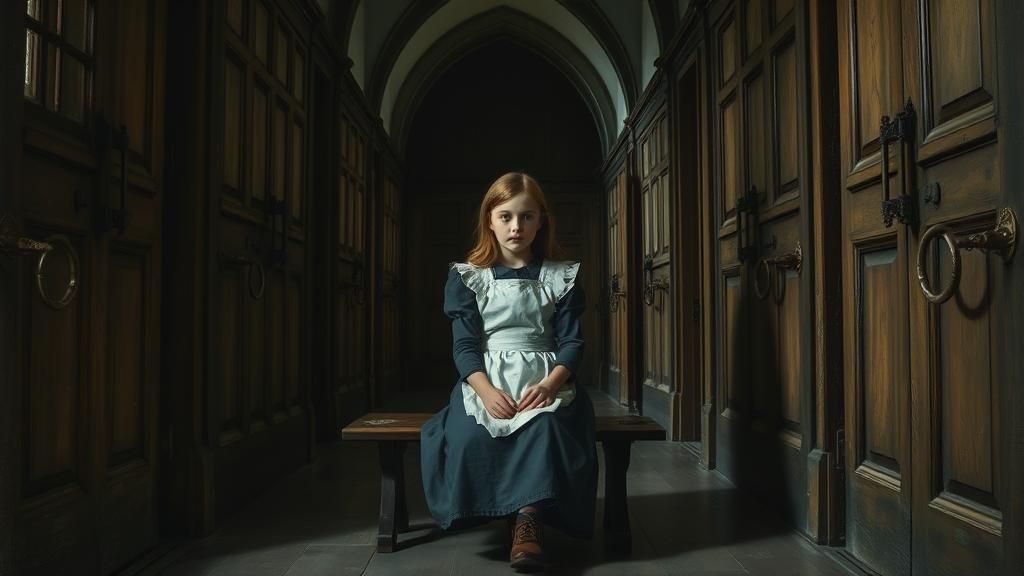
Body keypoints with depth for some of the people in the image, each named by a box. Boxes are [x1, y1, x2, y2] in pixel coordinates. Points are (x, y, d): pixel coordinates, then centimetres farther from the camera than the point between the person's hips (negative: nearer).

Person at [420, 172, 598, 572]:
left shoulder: (562, 276, 8)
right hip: (485, 379, 0)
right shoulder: (467, 277, 6)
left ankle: (527, 523, -31)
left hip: (544, 378, 0)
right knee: (470, 434, -32)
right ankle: (523, 518, -14)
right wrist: (486, 389, -21)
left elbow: (572, 340, 2)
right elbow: (465, 344, -1)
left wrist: (550, 383, -19)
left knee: (546, 426, -36)